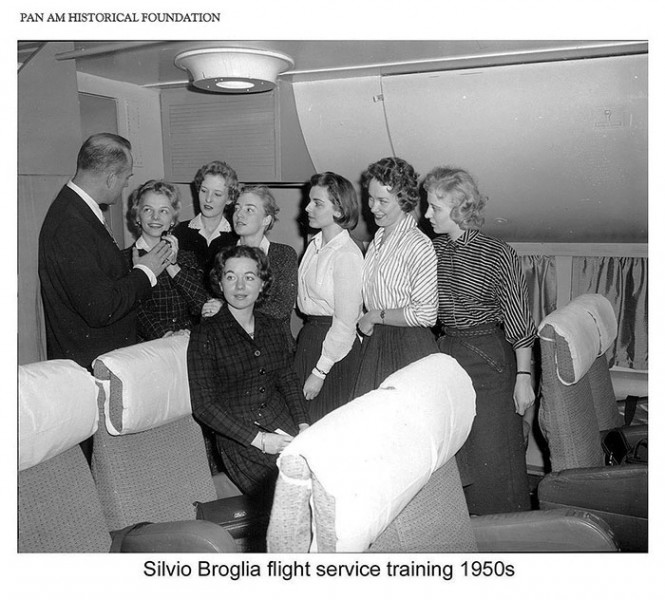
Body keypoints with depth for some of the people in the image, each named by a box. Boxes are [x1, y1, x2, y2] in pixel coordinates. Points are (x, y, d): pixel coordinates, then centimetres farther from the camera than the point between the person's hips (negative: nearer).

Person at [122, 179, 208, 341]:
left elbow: (202, 306, 3)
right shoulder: (125, 259, 5)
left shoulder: (187, 258, 16)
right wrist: (165, 335, -22)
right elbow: (133, 309, -8)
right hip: (147, 346, -2)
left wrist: (172, 265, -3)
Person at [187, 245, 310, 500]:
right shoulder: (205, 335, -2)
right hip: (239, 439, -5)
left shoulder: (271, 327, 15)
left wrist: (304, 426, -3)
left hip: (283, 425, 5)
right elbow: (203, 405, -7)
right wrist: (259, 439, -15)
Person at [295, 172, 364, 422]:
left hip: (334, 345, -8)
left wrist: (320, 372, -16)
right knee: (304, 420, 14)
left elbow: (345, 324, -19)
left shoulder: (347, 255, -19)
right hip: (308, 335, 8)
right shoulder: (315, 244, 5)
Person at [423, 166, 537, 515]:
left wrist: (523, 377, -11)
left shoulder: (497, 254, -11)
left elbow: (520, 323, -9)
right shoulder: (434, 250, 5)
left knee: (492, 458, 3)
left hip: (490, 359, -5)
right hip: (445, 354, 5)